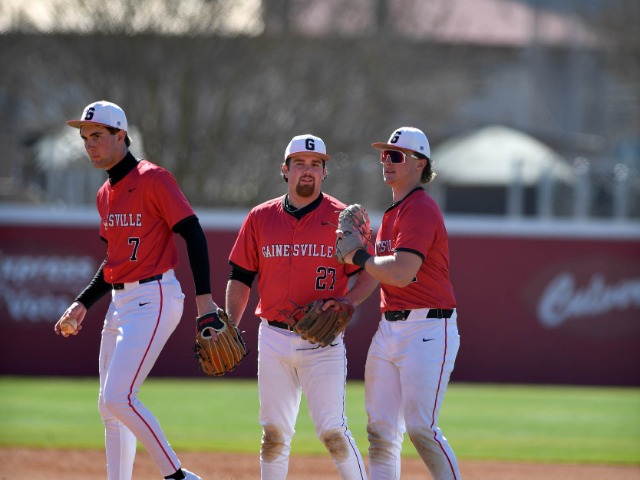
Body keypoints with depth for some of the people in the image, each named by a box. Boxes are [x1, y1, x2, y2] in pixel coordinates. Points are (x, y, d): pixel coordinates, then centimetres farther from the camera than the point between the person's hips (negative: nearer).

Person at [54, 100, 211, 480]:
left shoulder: (153, 179, -10)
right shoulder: (106, 194, 15)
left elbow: (192, 232, -15)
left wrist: (204, 296, -22)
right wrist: (84, 303, 18)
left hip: (153, 299, -9)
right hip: (120, 303, 9)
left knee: (119, 398, -17)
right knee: (109, 405, 9)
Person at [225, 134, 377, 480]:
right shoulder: (260, 218, 9)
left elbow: (369, 272, 2)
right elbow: (241, 278, 12)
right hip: (273, 339, 3)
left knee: (332, 430, -10)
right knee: (274, 433, 7)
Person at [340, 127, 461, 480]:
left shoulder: (421, 210, -12)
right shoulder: (392, 213, 18)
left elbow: (401, 273, -23)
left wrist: (358, 257, -9)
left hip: (427, 330, -10)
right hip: (389, 328, 10)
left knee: (421, 428, -15)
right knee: (380, 430, 7)